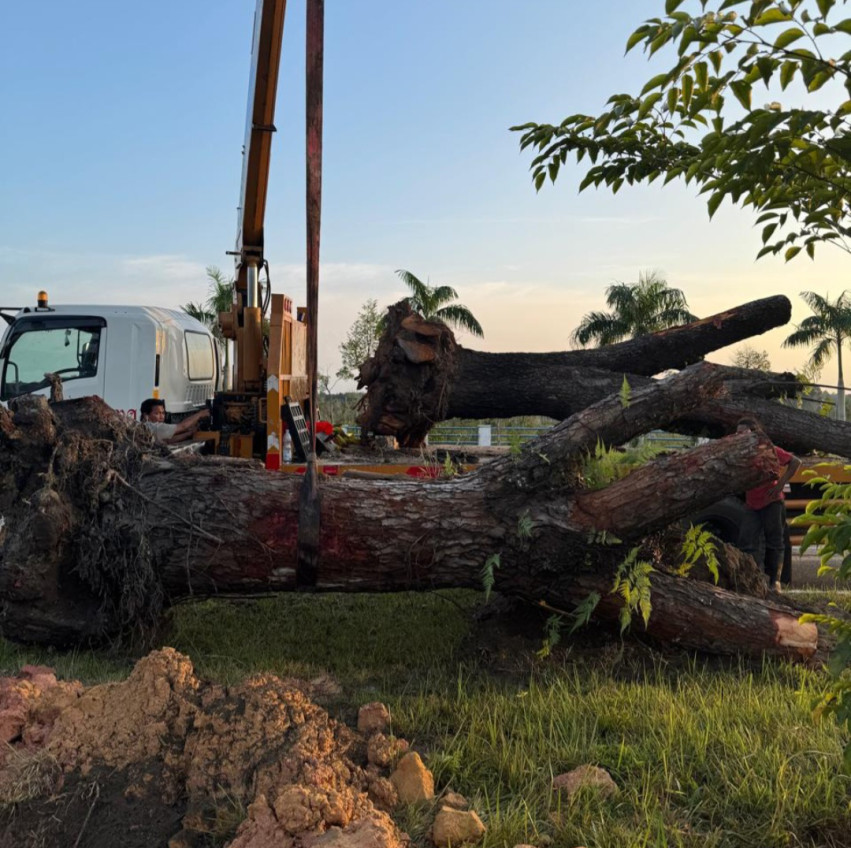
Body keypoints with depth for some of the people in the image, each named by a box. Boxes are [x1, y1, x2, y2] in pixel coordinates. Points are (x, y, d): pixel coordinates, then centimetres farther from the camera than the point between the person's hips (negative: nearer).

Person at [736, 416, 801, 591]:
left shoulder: (769, 450, -10)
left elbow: (795, 462, -8)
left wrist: (780, 484, -13)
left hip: (772, 503, -4)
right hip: (753, 506, 4)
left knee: (774, 542, 4)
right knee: (747, 541, -5)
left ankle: (774, 581, 13)